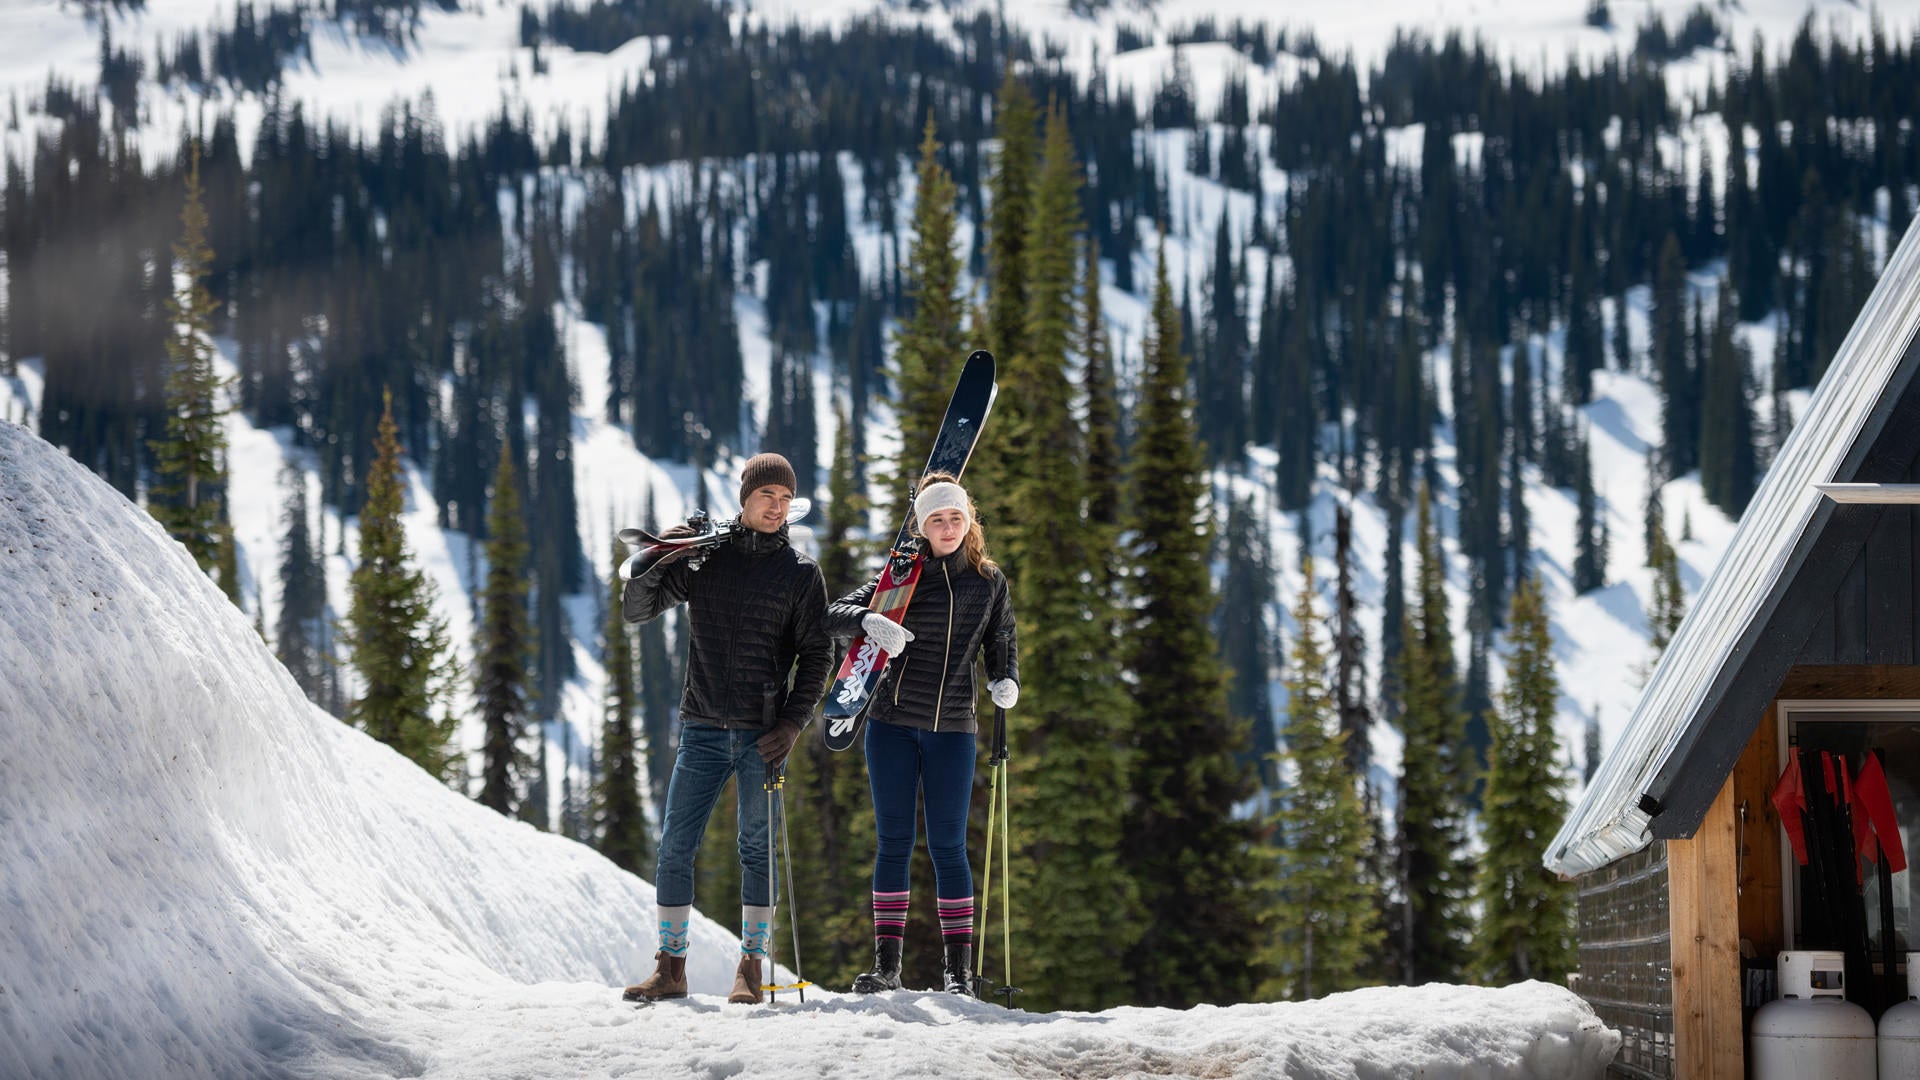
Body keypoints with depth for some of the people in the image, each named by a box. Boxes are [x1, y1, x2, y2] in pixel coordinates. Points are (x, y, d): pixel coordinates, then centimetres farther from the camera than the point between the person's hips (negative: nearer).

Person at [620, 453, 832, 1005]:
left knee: (756, 850, 1)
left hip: (763, 735, -1)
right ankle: (670, 966, 5)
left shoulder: (801, 572, 4)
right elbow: (635, 611, 8)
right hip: (703, 730, 1)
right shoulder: (702, 557, 7)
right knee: (675, 848, -2)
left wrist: (793, 723, -8)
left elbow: (817, 655, 4)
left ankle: (752, 967, 9)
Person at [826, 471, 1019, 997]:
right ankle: (887, 964, 5)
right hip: (893, 724, 0)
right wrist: (870, 622, -27)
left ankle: (958, 968, 4)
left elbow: (1002, 645, 14)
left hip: (952, 729, 0)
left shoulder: (990, 583, 6)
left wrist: (1006, 682, -9)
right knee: (894, 842, 1)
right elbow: (836, 613, -4)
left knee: (947, 846, -1)